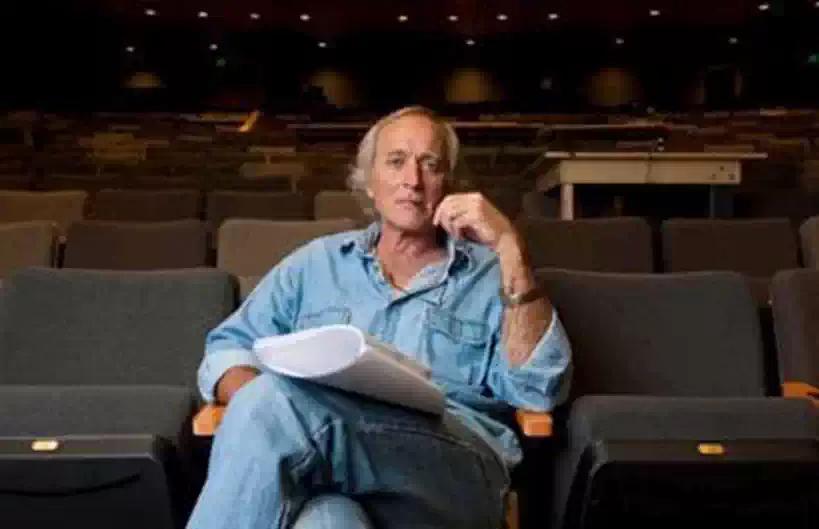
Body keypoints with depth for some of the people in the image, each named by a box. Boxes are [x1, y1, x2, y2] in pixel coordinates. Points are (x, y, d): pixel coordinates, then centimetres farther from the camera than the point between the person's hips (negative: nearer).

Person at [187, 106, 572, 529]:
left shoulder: (489, 274, 16)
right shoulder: (317, 262, 22)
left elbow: (540, 390, 2)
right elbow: (227, 349, 18)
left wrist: (509, 249, -5)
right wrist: (268, 409, -6)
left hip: (455, 468, -1)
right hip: (321, 461, 1)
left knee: (275, 405, -28)